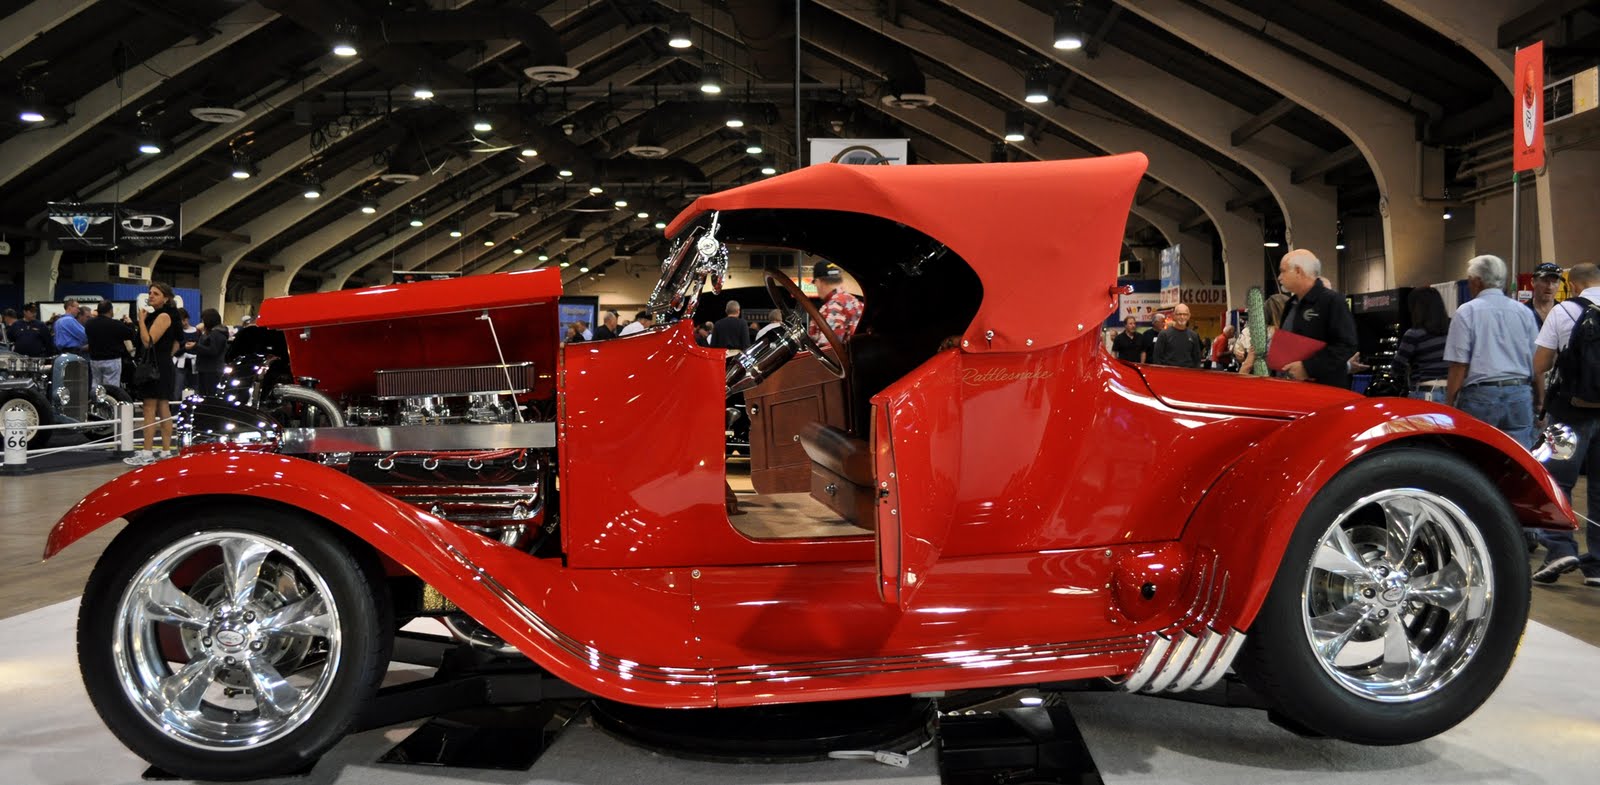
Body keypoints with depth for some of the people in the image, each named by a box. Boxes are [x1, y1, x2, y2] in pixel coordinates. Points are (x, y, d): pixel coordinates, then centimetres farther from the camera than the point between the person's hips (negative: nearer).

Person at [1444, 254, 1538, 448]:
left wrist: (1448, 405, -2)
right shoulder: (1524, 312, 9)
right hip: (1520, 396, 4)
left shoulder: (1466, 312, -2)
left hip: (1481, 396, -3)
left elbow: (1459, 366, -7)